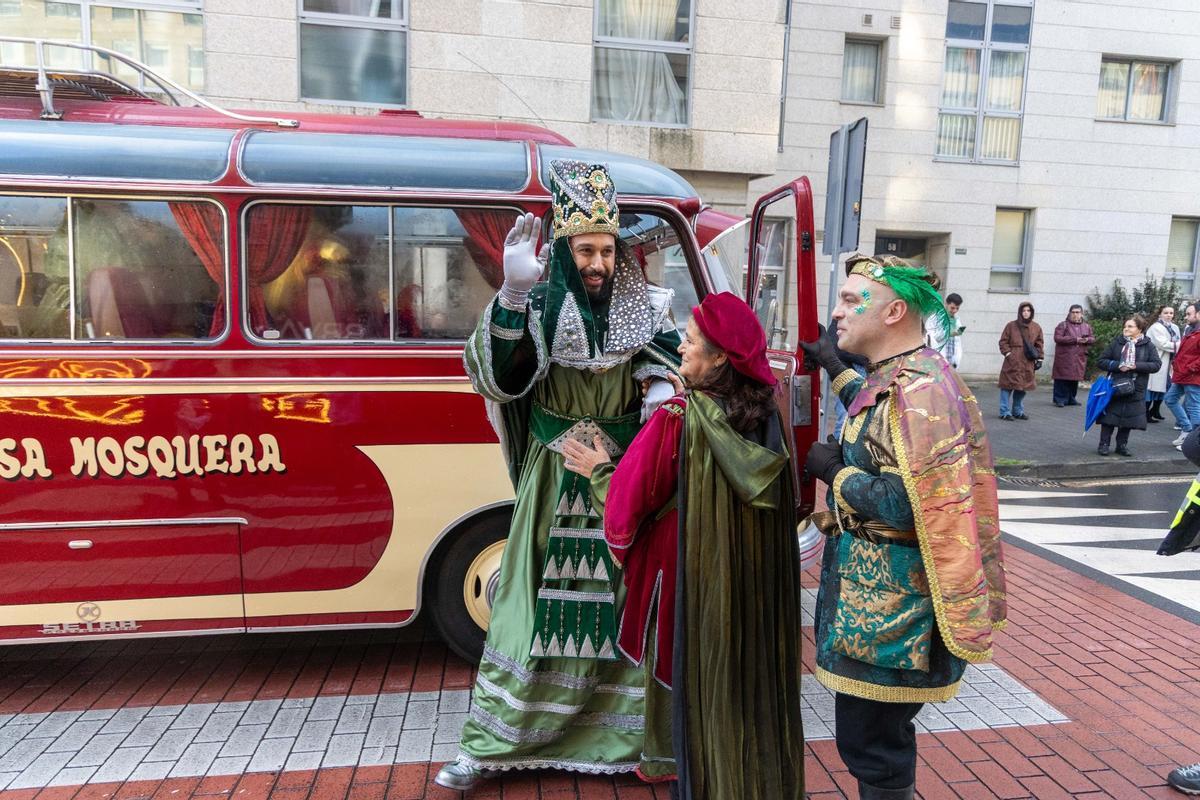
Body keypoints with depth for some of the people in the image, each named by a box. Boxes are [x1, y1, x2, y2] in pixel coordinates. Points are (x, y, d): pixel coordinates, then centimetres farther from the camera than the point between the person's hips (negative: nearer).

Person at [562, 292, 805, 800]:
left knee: (699, 686, 12)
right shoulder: (768, 413, -2)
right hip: (761, 578, 6)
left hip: (697, 577, -5)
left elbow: (631, 502, -13)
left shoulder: (677, 419, -19)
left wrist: (599, 472, 8)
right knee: (754, 678, 21)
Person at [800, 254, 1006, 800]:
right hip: (874, 591, 10)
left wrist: (834, 471, -15)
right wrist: (836, 370, 33)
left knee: (869, 742, 3)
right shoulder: (897, 378, 9)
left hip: (890, 601, -10)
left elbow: (912, 506, -28)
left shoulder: (919, 388, -22)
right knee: (878, 731, 23)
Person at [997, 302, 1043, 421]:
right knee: (1008, 386, -5)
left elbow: (1039, 344, 14)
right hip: (1012, 362, -4)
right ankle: (1005, 412, 0)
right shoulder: (1011, 325, 1)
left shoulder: (1036, 328, 11)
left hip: (1028, 363, 4)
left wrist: (1039, 358, 8)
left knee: (1023, 386, 10)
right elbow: (1003, 342, 2)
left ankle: (1018, 411, 22)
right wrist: (1008, 353, -8)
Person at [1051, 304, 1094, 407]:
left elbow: (1093, 338, 17)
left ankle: (1070, 399, 18)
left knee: (1075, 378, 8)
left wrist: (1087, 340, -8)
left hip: (1079, 358, 5)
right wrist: (1075, 339, -17)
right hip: (1064, 357, -5)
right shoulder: (1063, 325, -1)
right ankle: (1060, 399, -1)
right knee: (1062, 378, -6)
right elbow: (1057, 338, -13)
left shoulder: (1087, 327, 15)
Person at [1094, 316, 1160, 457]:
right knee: (1110, 417, 1)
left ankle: (1122, 445, 19)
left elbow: (1156, 365, -4)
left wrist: (1136, 366, -17)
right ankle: (1104, 444, 9)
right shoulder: (1116, 343, 0)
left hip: (1135, 390, 1)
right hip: (1115, 387, -1)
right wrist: (1117, 366, -15)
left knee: (1129, 418, 6)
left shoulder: (1148, 345, 1)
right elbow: (1100, 361, 0)